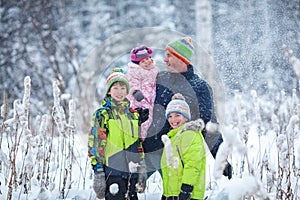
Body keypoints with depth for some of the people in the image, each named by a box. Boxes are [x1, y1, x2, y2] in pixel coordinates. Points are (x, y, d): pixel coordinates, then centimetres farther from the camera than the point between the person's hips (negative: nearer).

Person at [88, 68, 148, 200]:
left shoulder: (134, 115, 15)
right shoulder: (102, 115, -1)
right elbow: (95, 144, -6)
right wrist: (98, 171, -13)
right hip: (113, 170, -6)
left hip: (132, 171, 6)